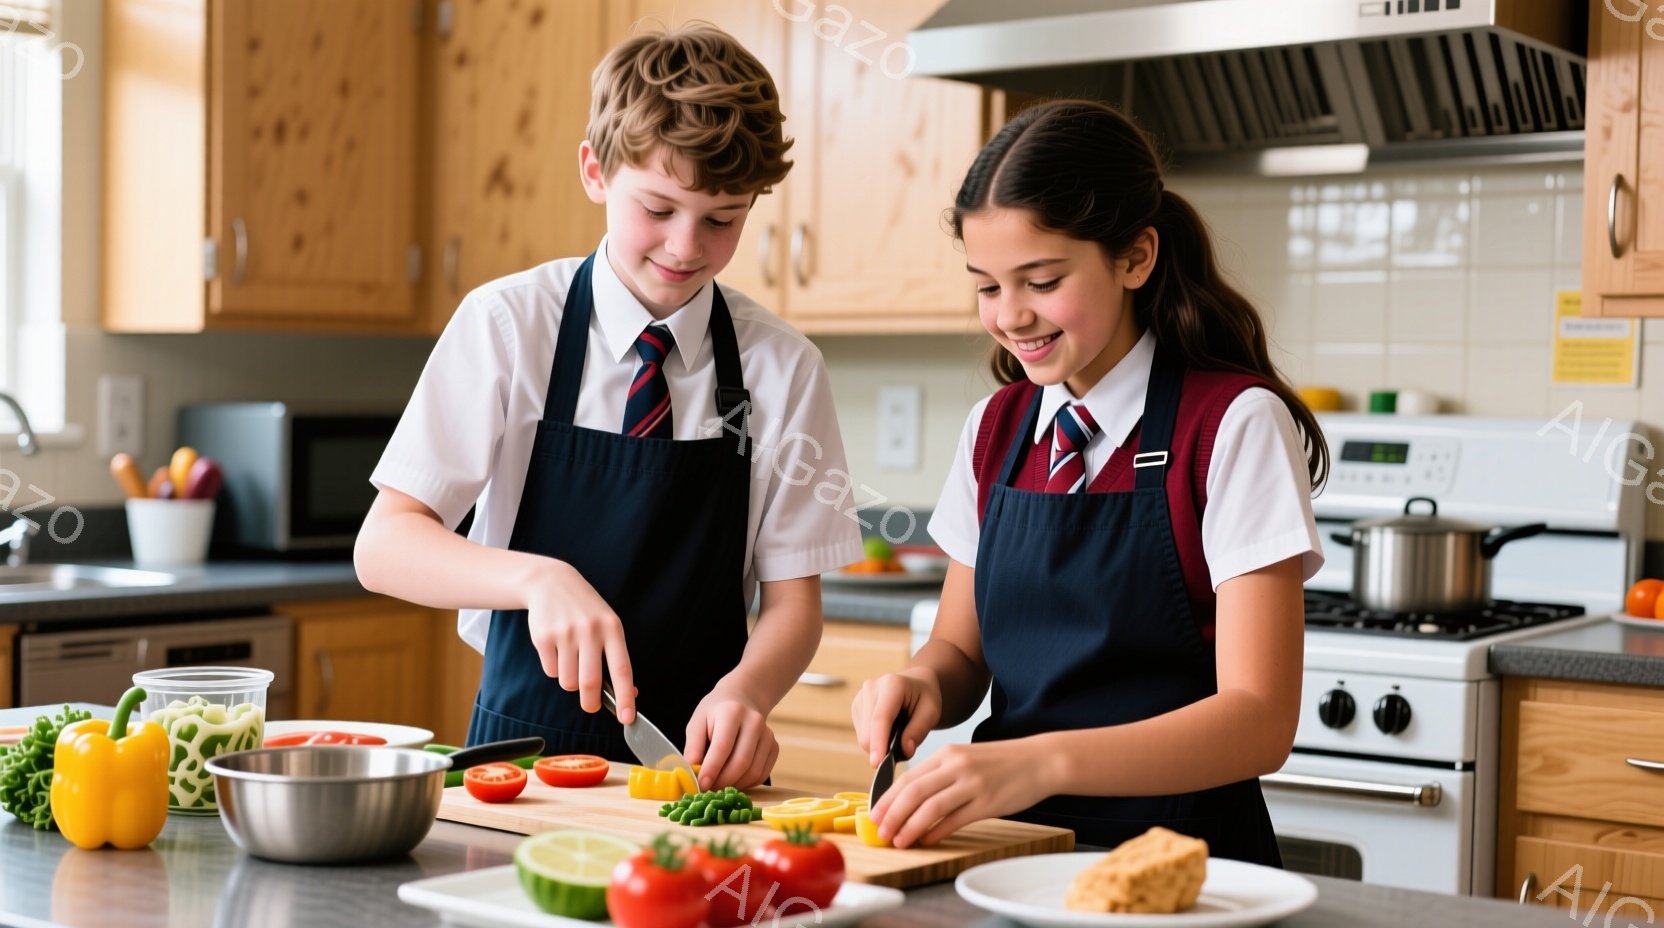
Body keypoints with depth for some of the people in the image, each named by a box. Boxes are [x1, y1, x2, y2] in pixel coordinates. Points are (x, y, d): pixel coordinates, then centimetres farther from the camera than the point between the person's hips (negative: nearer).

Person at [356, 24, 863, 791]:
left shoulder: (783, 366, 2)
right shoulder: (507, 324, -2)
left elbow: (793, 600, 4)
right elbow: (383, 547, -5)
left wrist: (742, 693, -17)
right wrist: (539, 578, -22)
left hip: (696, 759, 2)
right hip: (525, 753, -1)